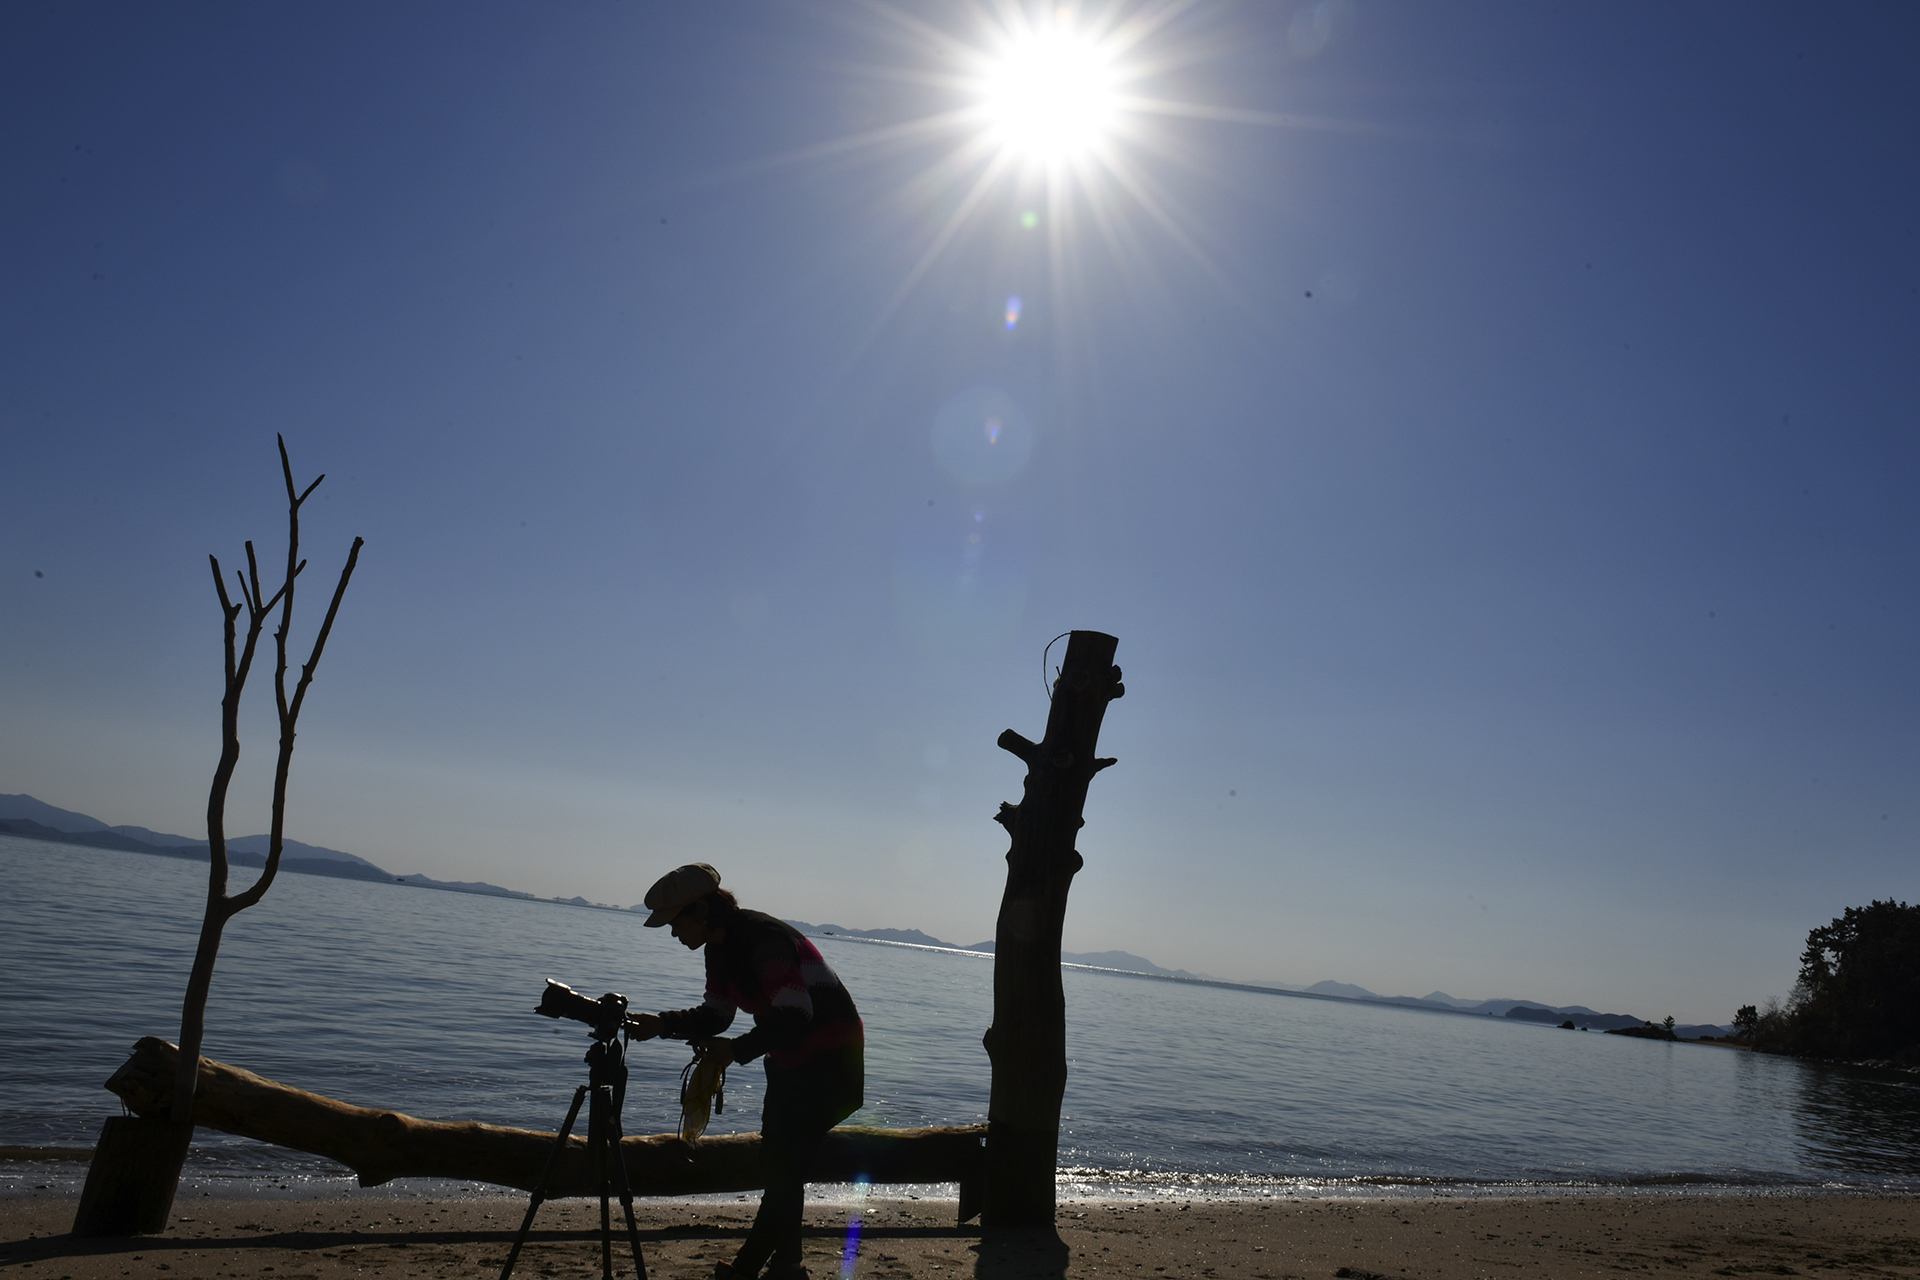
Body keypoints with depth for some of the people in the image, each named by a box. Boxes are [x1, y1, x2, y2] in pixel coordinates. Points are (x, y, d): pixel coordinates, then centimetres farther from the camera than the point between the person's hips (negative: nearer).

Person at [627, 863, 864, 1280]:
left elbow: (795, 1017, -28)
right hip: (790, 1060, 10)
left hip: (830, 1057, -10)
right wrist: (661, 1024, -4)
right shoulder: (720, 949, 6)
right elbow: (715, 1016, 9)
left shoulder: (763, 938, -25)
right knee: (777, 1163, 12)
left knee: (785, 1164, -8)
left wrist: (738, 1050, -25)